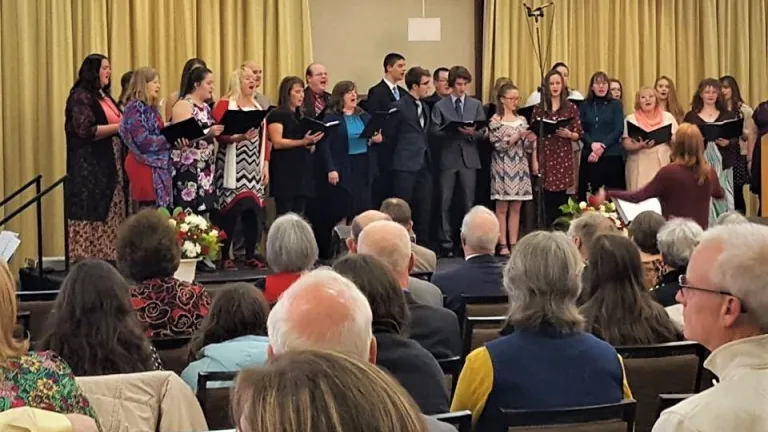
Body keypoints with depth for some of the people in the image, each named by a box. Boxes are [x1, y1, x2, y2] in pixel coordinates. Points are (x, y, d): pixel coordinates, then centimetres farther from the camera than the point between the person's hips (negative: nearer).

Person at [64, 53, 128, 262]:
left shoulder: (105, 97, 18)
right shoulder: (81, 97, -8)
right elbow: (86, 131, -19)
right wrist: (122, 127, -16)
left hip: (110, 166, 9)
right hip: (90, 168, -9)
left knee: (109, 214, 6)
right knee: (92, 213, -9)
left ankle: (106, 257, 9)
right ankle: (87, 261, -6)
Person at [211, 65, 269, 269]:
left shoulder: (258, 107, 16)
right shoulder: (224, 104, -2)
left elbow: (264, 138, 16)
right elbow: (219, 135, -11)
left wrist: (266, 164, 9)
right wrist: (238, 137, -26)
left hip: (254, 167, 6)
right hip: (233, 167, -5)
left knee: (253, 209, 2)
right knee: (231, 209, -6)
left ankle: (250, 255, 11)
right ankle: (225, 256, 2)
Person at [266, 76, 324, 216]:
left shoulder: (302, 115, 17)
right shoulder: (276, 115, -4)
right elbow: (277, 142, -16)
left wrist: (312, 142, 4)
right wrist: (303, 142, -23)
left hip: (303, 170, 7)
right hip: (285, 171, -7)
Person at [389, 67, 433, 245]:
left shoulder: (424, 107, 16)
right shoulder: (399, 107, -8)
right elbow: (390, 135, -4)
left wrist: (429, 158, 11)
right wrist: (399, 155, 2)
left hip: (424, 163, 7)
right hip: (405, 165, -7)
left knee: (424, 207, 7)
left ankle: (422, 244, 14)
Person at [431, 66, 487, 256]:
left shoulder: (476, 105, 11)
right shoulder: (440, 106, 4)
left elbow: (483, 131, 6)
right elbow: (435, 131, -3)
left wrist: (472, 132, -14)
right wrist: (454, 130, -17)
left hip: (469, 157, 2)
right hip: (448, 157, -2)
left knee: (468, 202, 4)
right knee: (445, 202, -1)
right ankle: (446, 242, 5)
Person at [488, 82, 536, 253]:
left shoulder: (522, 120, 11)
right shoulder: (495, 121, -4)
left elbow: (528, 146, 13)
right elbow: (498, 145, -12)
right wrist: (518, 136, -18)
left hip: (519, 167, 5)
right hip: (503, 167, -5)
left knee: (516, 208, 5)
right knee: (502, 208, -1)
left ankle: (513, 243, 8)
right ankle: (502, 244, 1)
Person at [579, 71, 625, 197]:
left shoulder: (616, 104, 6)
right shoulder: (585, 105, 11)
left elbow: (619, 130, -2)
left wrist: (601, 148, -12)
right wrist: (592, 144, -15)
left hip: (612, 155, -1)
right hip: (589, 155, 1)